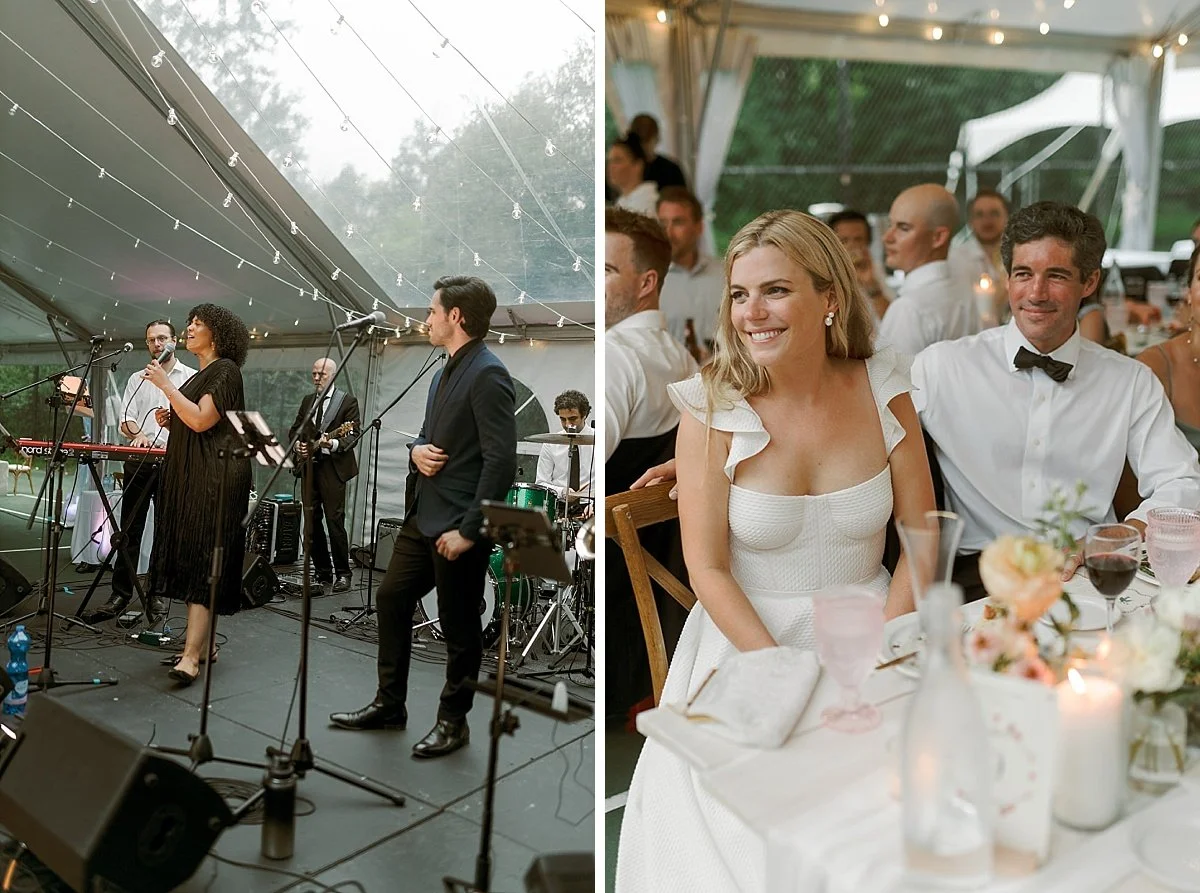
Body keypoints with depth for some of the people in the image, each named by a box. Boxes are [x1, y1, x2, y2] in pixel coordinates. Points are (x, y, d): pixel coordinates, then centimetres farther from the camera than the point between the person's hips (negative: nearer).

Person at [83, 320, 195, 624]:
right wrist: (139, 435, -14)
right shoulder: (137, 379, 16)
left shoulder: (191, 377, 6)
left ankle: (156, 593, 10)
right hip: (139, 462, 3)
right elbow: (125, 421, 9)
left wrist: (173, 442, -20)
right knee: (129, 530, 1)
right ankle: (120, 595, 4)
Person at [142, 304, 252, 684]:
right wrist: (170, 419, 9)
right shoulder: (199, 375, 20)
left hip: (214, 479, -10)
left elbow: (201, 420, -20)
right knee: (191, 558, 9)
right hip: (188, 477, 10)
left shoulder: (225, 370, -8)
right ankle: (203, 644, 17)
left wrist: (166, 385, -13)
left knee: (203, 561, -13)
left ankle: (190, 656, -17)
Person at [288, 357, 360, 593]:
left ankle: (342, 574, 1)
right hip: (309, 467, 6)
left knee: (335, 522, -9)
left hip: (332, 469, -6)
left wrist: (333, 444, -25)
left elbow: (353, 435, -9)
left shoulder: (347, 401, -2)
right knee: (312, 523, 7)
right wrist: (297, 445, 2)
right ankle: (323, 573, 16)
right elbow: (294, 429, 22)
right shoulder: (307, 400, 17)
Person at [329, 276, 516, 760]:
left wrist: (469, 530, -21)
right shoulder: (444, 374, 14)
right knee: (392, 598, 16)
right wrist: (417, 451, -1)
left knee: (459, 626, 6)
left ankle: (453, 721, 24)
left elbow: (501, 462, -22)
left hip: (457, 524, -10)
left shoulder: (489, 375, -17)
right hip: (423, 515, 10)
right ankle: (389, 704, 32)